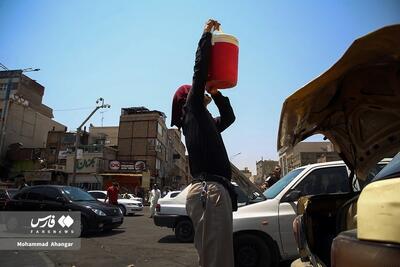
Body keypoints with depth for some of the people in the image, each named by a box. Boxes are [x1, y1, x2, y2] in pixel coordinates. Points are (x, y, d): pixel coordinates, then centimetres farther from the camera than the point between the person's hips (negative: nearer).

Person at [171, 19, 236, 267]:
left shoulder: (205, 120, 28)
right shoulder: (192, 109, 5)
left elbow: (229, 117, 42)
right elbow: (200, 70, -2)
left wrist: (216, 92, 33)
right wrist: (207, 33, 10)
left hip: (217, 190, 9)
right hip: (209, 191, -9)